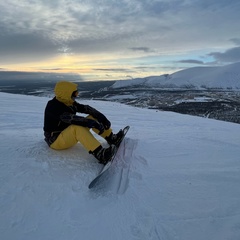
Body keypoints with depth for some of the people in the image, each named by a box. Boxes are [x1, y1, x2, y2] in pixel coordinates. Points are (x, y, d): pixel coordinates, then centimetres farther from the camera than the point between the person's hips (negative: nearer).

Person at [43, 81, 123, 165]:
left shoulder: (69, 102, -1)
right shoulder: (52, 106, -23)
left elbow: (85, 108, -8)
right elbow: (70, 118, -37)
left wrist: (101, 117, -22)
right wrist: (92, 123, -44)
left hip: (69, 135, 8)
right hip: (55, 140, -8)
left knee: (93, 117, -4)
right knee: (78, 127, -39)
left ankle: (111, 138, -1)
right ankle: (100, 155, -46)